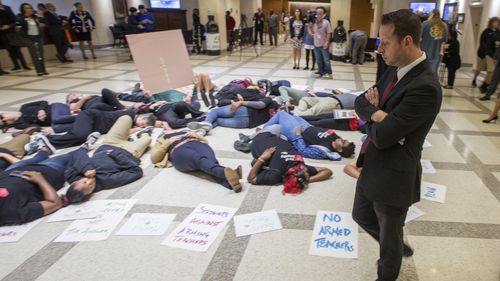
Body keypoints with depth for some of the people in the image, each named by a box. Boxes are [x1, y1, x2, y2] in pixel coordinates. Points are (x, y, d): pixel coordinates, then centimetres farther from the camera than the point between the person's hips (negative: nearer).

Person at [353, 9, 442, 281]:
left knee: (389, 235, 16)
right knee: (362, 216, 27)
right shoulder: (394, 69, 1)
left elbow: (381, 136, -30)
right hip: (371, 167, 9)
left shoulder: (425, 87, -28)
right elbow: (361, 101, 5)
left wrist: (372, 116, -8)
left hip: (393, 176, -8)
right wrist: (378, 114, -18)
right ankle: (397, 249, 54)